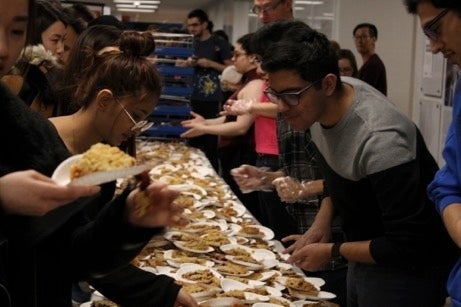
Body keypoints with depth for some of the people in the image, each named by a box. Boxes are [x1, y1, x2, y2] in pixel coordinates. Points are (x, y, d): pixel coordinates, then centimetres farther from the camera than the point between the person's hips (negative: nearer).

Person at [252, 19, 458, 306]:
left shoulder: (380, 140, -34)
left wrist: (332, 251, -18)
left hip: (408, 269, -7)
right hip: (367, 251, 7)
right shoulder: (320, 103, -9)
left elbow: (408, 248, -30)